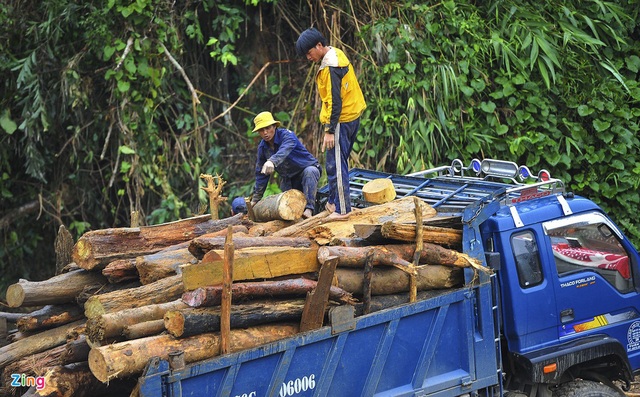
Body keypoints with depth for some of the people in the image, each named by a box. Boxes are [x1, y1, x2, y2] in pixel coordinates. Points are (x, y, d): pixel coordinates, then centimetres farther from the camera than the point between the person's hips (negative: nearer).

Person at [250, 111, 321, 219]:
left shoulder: (287, 135, -24)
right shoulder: (262, 147, -4)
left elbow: (284, 151, -49)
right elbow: (261, 174, 5)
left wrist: (272, 161, -70)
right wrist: (255, 198, 4)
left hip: (308, 168, -6)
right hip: (289, 179, 6)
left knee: (309, 172, -40)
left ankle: (309, 209, -42)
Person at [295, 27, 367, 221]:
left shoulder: (330, 67, -21)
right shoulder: (337, 54, 10)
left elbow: (334, 101, -23)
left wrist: (329, 130, -22)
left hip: (341, 120, -10)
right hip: (353, 116, 10)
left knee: (336, 166, -5)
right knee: (337, 163, 19)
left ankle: (341, 210, -2)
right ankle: (334, 201, 28)